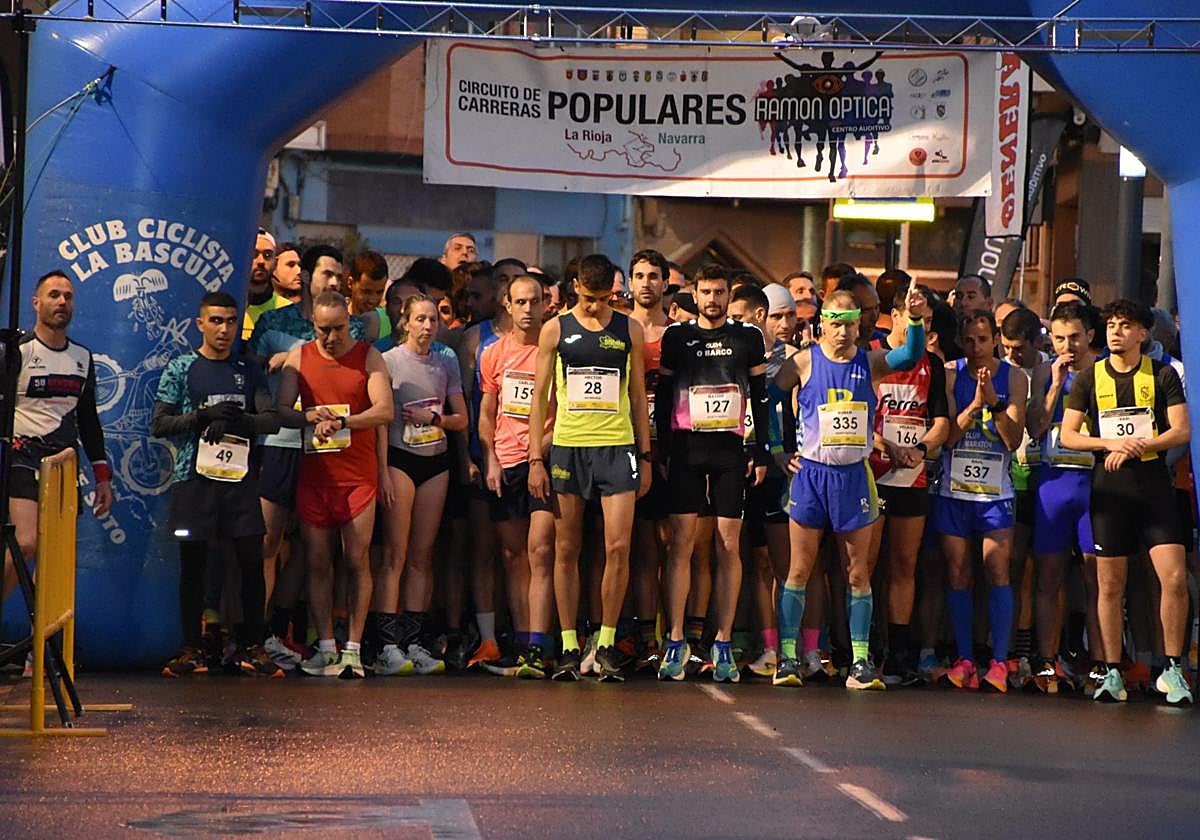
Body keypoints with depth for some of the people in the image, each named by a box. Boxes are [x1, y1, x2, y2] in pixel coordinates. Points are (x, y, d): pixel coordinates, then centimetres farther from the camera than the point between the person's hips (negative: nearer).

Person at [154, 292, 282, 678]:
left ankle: (252, 647, 8)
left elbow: (272, 420, 2)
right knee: (192, 563, 2)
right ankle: (191, 650, 9)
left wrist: (238, 420, -16)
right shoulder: (181, 368, 4)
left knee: (252, 562, -1)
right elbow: (159, 424, -2)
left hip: (240, 477, 2)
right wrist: (204, 416, -15)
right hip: (194, 476, -2)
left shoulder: (249, 371, 11)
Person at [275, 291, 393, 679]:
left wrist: (340, 422, -21)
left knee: (357, 560, -5)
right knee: (317, 562, 2)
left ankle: (352, 648, -2)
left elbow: (384, 410, -9)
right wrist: (311, 417, -16)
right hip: (313, 473, 2)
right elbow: (280, 409, 3)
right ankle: (325, 648, 7)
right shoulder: (298, 357, 8)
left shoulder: (368, 357, 2)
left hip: (357, 474, -2)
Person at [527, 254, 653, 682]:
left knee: (618, 547, -9)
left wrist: (645, 456, 8)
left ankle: (606, 643, 3)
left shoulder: (629, 330, 8)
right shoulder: (556, 330, 5)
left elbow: (638, 395, 12)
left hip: (617, 447, 0)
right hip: (568, 447, 0)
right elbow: (540, 395, 6)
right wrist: (536, 459, 1)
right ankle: (569, 647, 8)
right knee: (566, 551, 3)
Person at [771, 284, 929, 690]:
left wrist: (916, 319, -29)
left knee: (859, 571, 3)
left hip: (854, 474, 2)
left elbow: (910, 355, -13)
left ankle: (860, 660, 5)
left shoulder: (870, 362, 3)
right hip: (811, 473, -2)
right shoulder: (804, 362, -1)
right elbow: (768, 400, 3)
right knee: (800, 568, 1)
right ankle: (787, 656, 5)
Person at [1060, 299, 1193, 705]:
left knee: (1175, 578, -10)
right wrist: (1111, 443, -11)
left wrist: (1138, 446, -12)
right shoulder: (1089, 377, 7)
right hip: (1110, 487, 1)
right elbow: (1068, 435, 4)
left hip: (1154, 483, -1)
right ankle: (1113, 674, 10)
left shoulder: (1163, 375, 5)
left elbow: (1182, 430, -1)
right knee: (1110, 584, 3)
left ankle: (1172, 671, 1)